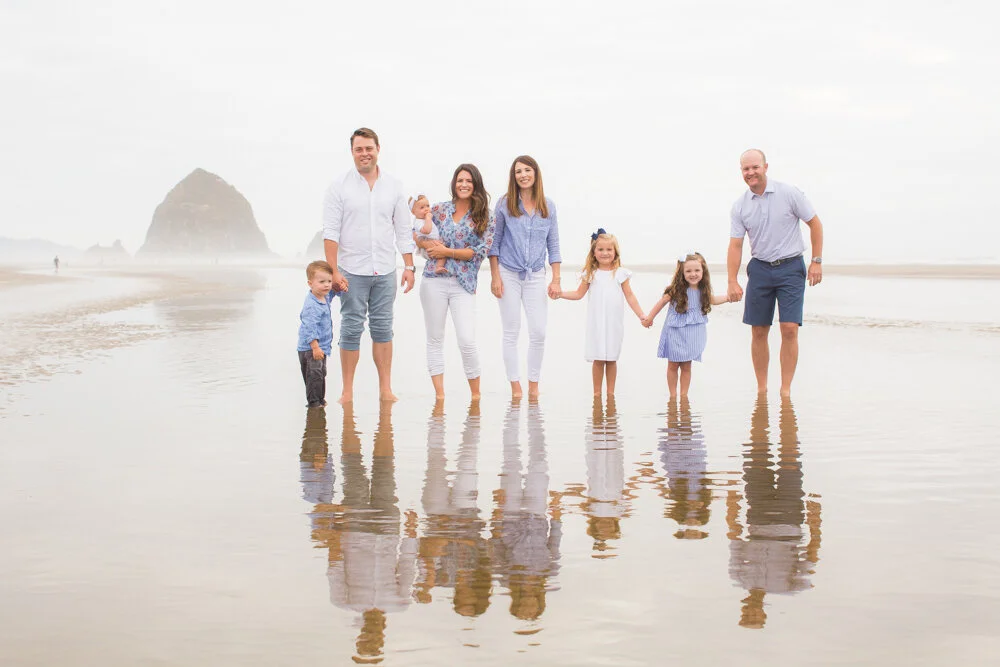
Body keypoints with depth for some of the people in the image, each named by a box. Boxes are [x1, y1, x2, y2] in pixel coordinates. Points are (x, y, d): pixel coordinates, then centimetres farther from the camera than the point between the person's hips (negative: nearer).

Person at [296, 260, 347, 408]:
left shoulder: (325, 296, 3)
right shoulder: (311, 306, -25)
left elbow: (334, 292, 25)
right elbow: (309, 328, -28)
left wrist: (340, 288, 1)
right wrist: (315, 347, -30)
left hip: (321, 347, 10)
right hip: (310, 348, -10)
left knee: (321, 374, 19)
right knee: (315, 375, -8)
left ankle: (320, 399, 31)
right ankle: (313, 402, -1)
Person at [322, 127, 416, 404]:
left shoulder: (393, 186, 9)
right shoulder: (340, 186, 0)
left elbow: (404, 230, 11)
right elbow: (331, 232, -4)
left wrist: (409, 266, 4)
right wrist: (334, 270, -12)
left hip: (385, 271, 3)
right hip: (352, 271, -2)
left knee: (383, 328, 6)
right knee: (351, 328, -1)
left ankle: (385, 388, 11)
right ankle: (347, 390, 6)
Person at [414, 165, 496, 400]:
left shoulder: (485, 218, 3)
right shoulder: (439, 209, 9)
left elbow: (481, 251, -6)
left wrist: (447, 252, -10)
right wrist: (427, 245, -9)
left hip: (464, 284, -2)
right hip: (434, 281, 2)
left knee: (467, 341, -9)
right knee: (435, 339, 4)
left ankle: (476, 395, 7)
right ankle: (439, 394, 10)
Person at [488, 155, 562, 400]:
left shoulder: (548, 206, 5)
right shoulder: (505, 204, -1)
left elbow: (553, 246, 7)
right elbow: (494, 242, 2)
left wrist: (556, 280, 2)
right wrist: (495, 277, -4)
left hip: (536, 276, 2)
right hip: (509, 274, -1)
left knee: (538, 333, -3)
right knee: (511, 333, 2)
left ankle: (534, 385, 10)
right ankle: (515, 386, 8)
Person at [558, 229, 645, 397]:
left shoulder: (620, 273, 2)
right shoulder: (591, 274, 3)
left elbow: (629, 296, 4)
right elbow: (578, 294, 7)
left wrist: (641, 315, 0)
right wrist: (559, 293, -4)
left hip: (614, 323, 0)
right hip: (596, 323, 0)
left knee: (612, 359, 5)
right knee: (598, 359, 1)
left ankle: (610, 393, 15)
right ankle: (597, 393, 10)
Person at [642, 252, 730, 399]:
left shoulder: (703, 291, -2)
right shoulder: (676, 290, -15)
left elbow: (711, 300, 19)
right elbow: (662, 302, -4)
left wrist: (728, 297, 9)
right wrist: (649, 318, 1)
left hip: (692, 334, 3)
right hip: (675, 333, -3)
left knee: (686, 366, 8)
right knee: (673, 365, 6)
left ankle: (684, 395, 16)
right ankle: (673, 396, 15)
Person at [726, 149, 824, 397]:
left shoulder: (789, 193, -6)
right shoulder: (740, 206, 2)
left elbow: (815, 223, 1)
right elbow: (735, 244, 1)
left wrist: (817, 261, -4)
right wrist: (732, 281, -8)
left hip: (791, 267, -3)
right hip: (760, 268, 3)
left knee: (789, 328, -11)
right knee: (758, 331, 4)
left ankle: (786, 390, -4)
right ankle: (761, 389, 15)